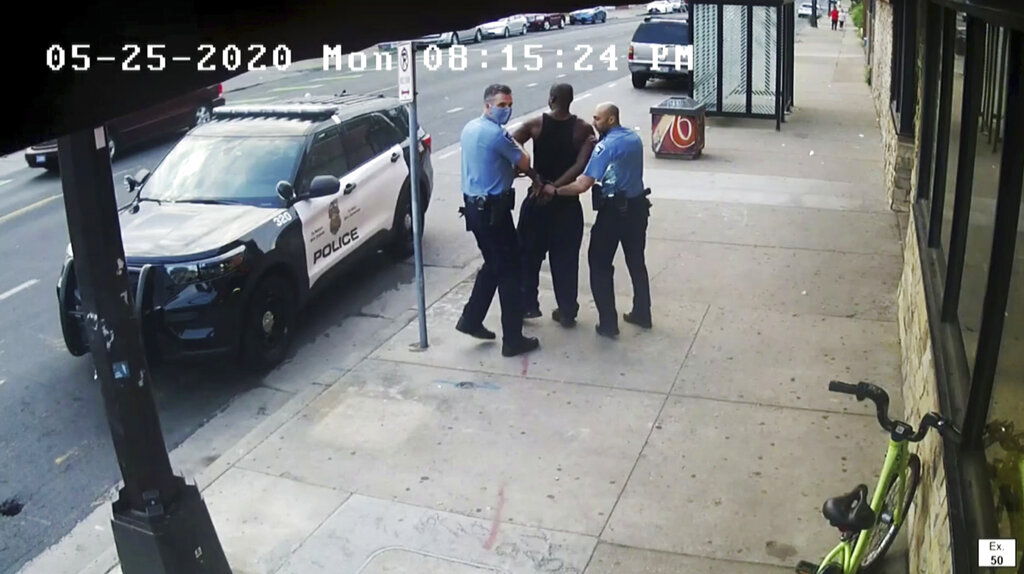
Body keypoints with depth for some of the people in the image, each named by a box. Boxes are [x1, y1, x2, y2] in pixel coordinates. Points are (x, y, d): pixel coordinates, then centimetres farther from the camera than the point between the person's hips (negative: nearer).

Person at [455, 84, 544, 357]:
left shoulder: (470, 128, 10)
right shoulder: (497, 133, -20)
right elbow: (524, 163, -8)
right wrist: (516, 144, 13)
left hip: (474, 206, 9)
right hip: (493, 210, -9)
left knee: (493, 265, 23)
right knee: (510, 272, 0)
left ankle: (471, 320, 25)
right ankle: (513, 340, 5)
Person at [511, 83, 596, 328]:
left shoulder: (535, 125, -8)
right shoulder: (584, 129, -7)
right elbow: (581, 166, -17)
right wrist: (555, 186, -15)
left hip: (537, 200, -1)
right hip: (567, 202, 1)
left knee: (529, 254, 15)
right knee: (565, 259, 10)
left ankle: (528, 305, 20)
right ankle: (567, 311, 16)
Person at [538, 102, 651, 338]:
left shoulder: (606, 146, -18)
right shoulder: (634, 138, 7)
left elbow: (583, 185, -22)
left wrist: (554, 190, -12)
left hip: (614, 211, -8)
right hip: (638, 206, 8)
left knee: (600, 265, 3)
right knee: (636, 261, 18)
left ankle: (608, 323, 4)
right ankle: (642, 314, 28)